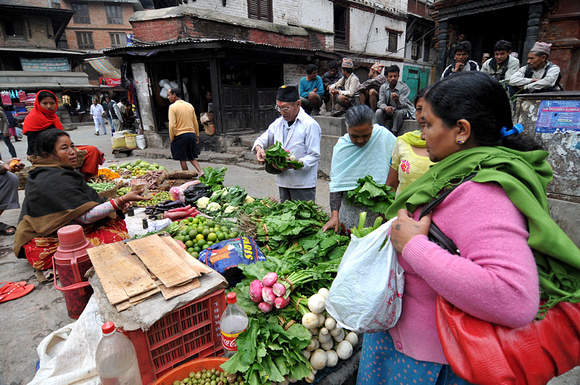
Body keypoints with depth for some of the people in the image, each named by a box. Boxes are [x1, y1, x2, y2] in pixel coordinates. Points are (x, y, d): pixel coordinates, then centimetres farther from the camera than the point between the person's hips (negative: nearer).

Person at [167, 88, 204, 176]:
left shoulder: (172, 107, -9)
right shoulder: (190, 106, 8)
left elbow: (172, 125, -15)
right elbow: (196, 123, 12)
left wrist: (171, 138, -4)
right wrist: (197, 136, 19)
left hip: (180, 135, -5)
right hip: (191, 134, 6)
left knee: (182, 159, 6)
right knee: (192, 157, 16)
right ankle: (200, 171, -2)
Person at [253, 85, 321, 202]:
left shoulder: (310, 124, -11)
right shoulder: (278, 123, 11)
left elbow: (315, 155, -14)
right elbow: (262, 139, 18)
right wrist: (258, 148, -6)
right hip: (283, 182, 6)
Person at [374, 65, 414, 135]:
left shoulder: (404, 87, -16)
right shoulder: (383, 87, -4)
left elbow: (402, 105, -26)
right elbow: (380, 102, -11)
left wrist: (397, 100, -51)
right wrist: (386, 107, -36)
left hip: (404, 109, -3)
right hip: (389, 110, 3)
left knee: (398, 112, -37)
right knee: (378, 112, -26)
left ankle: (393, 134, -31)